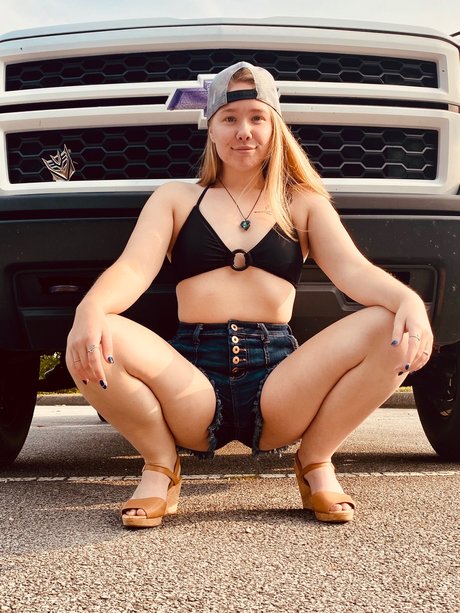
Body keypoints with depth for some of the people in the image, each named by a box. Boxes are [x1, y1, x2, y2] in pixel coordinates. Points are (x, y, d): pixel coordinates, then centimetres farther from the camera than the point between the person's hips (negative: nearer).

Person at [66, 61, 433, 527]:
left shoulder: (304, 204, 15)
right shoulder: (175, 199, 14)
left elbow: (352, 269, -1)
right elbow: (133, 269, -2)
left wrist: (408, 300, -24)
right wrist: (90, 309, -26)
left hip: (278, 377, 1)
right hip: (192, 380, 0)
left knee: (392, 331, -24)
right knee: (91, 343, -29)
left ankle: (316, 463, -1)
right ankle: (160, 466, -2)